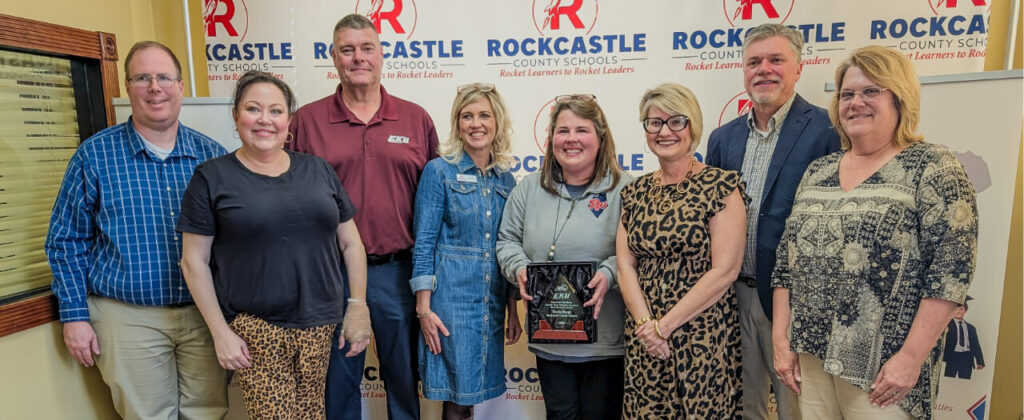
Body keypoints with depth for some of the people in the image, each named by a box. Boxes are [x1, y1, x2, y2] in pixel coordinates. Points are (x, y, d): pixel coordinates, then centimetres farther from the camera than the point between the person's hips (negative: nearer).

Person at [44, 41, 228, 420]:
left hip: (206, 314, 2)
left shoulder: (212, 155, 4)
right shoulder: (95, 154, -1)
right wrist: (74, 316, -2)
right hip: (129, 317, -1)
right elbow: (67, 241, 3)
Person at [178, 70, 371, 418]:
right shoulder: (212, 177, -2)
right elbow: (194, 260, -2)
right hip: (254, 325, -2)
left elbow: (351, 242, 8)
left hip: (318, 324, 3)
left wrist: (358, 306, 2)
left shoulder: (318, 170, 5)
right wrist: (220, 331, -5)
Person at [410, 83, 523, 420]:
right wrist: (424, 307, -13)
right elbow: (423, 243, -8)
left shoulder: (506, 178, 9)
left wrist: (513, 310, 11)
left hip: (493, 301, 5)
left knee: (472, 389, 14)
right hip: (451, 297, -4)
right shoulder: (439, 171, -5)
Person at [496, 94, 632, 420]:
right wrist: (519, 269, -9)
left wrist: (609, 273, -24)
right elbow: (507, 240, 10)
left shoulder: (623, 189, -6)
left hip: (605, 340, -3)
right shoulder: (529, 188, 6)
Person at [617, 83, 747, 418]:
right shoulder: (635, 192, 6)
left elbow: (725, 271, -14)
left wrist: (665, 325, -13)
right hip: (643, 337, 4)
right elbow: (625, 265, 2)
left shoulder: (721, 185, -8)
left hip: (703, 335, -4)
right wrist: (646, 325, -11)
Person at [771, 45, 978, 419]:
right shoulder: (817, 172, 8)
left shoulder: (932, 168, -6)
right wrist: (781, 338, 3)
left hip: (882, 365, -5)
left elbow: (950, 270, -12)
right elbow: (787, 261, 8)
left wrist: (911, 357, -16)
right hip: (810, 353, 5)